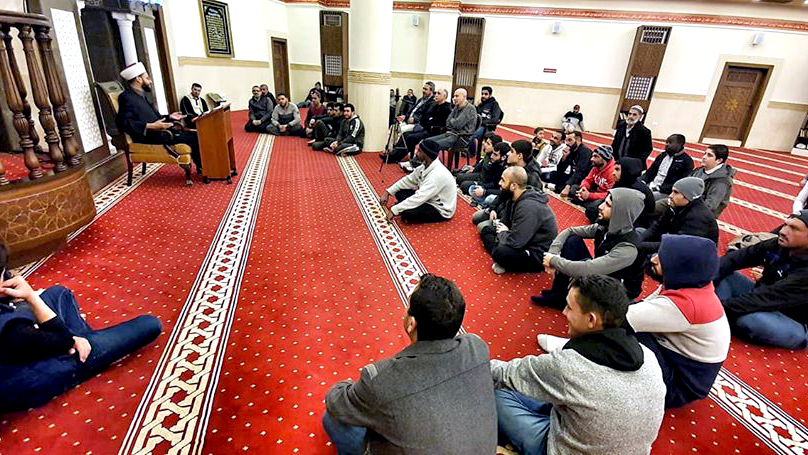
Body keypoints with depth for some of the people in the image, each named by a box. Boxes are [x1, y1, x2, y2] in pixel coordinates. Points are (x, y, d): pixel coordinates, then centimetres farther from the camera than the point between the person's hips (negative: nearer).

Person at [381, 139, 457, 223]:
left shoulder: (437, 174, -32)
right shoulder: (425, 166, -4)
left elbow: (419, 198, -33)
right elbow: (408, 180, 7)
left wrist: (394, 210, -29)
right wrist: (387, 193, -2)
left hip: (441, 210, -8)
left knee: (407, 213, -29)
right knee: (400, 192, 2)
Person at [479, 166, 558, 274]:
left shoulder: (529, 207, -32)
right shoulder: (514, 198, -1)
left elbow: (514, 242, -32)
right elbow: (505, 222, 12)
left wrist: (503, 233, -12)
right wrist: (503, 231, -8)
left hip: (538, 255, -9)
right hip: (521, 240, 10)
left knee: (501, 252, -33)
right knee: (487, 230, 14)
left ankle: (505, 264, -3)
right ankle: (503, 259, 1)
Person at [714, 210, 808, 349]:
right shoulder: (779, 245, -10)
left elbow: (767, 297, -35)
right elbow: (736, 257, -13)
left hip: (795, 324, -7)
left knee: (747, 319, -38)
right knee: (720, 273, -8)